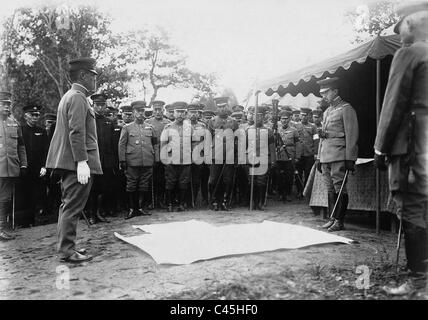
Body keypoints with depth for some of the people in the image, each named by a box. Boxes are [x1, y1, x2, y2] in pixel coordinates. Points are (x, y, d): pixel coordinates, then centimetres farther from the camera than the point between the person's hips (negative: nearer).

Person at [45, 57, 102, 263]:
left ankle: (66, 246, 25)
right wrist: (82, 161, -24)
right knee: (72, 207, -5)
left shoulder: (69, 96, 20)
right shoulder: (78, 98, -12)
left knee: (68, 205, 15)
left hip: (68, 162, 11)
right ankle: (67, 251, 1)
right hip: (77, 162, -11)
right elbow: (77, 132, -21)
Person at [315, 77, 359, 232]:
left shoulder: (346, 109, -3)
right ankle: (332, 219, 18)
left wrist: (350, 159, -15)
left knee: (340, 189, -4)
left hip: (339, 157, -7)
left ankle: (339, 221, 2)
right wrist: (319, 158, 18)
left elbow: (352, 135, -10)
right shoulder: (327, 112, 20)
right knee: (330, 190, 10)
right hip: (326, 157, 8)